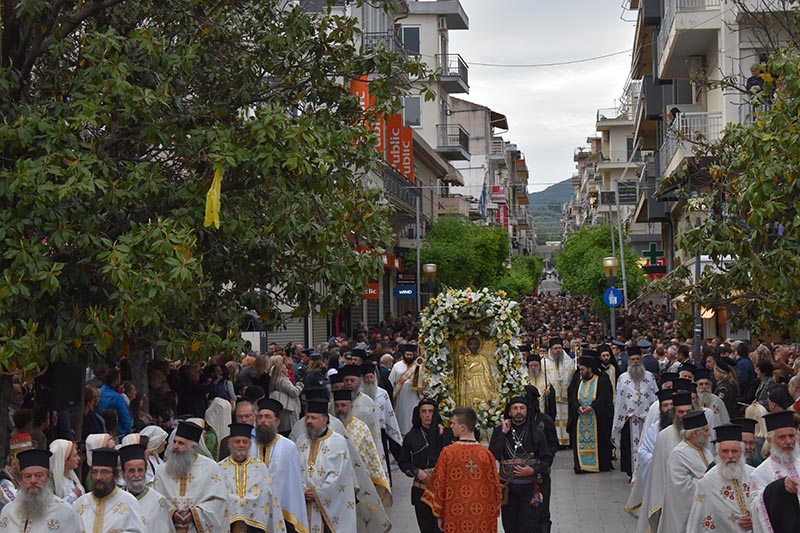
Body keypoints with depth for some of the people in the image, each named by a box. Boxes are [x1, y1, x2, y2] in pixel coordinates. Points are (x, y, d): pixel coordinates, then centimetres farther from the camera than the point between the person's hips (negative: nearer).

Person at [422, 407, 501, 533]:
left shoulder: (448, 453, -9)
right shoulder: (486, 454, -5)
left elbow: (439, 485, -3)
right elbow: (495, 486, 1)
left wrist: (439, 514, 8)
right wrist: (494, 514, 13)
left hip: (456, 516, -1)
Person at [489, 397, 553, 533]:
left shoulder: (537, 432, 0)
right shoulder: (499, 431, 1)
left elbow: (547, 458, 3)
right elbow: (493, 456, -10)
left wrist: (533, 470, -14)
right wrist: (503, 433, -13)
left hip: (530, 487, -2)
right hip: (507, 487, 2)